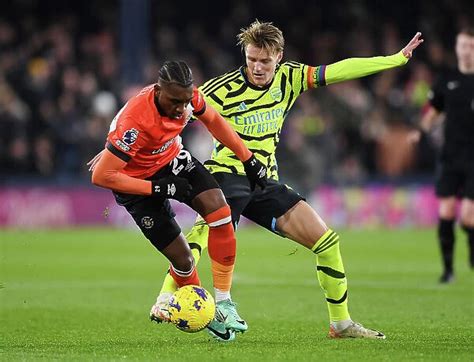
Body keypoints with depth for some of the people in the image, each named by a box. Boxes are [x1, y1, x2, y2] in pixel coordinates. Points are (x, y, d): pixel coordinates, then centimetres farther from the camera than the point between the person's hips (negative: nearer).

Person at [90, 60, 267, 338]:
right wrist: (159, 189, -30)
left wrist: (248, 159, 7)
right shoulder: (135, 122, -39)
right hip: (137, 181, -5)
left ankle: (224, 303, -6)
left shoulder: (187, 95, -20)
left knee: (220, 212, -17)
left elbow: (212, 120, 5)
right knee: (182, 258, -8)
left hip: (173, 158, 5)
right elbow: (101, 176, -35)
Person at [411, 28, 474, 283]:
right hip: (450, 156, 3)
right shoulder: (447, 81, 8)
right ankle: (448, 267, 7)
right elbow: (434, 111, 19)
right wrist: (422, 130, 0)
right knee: (445, 212, -4)